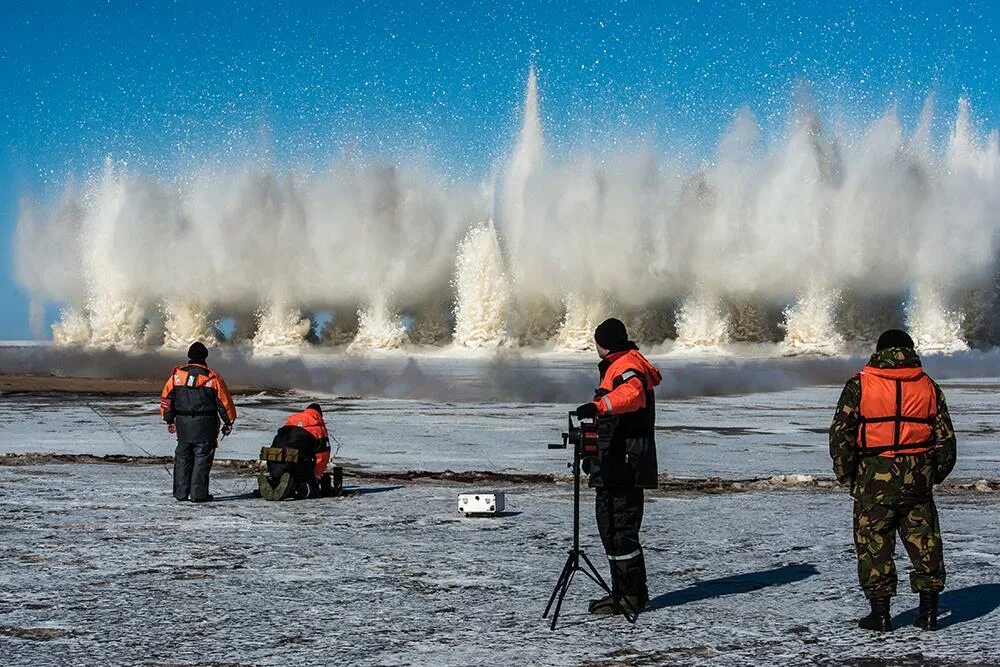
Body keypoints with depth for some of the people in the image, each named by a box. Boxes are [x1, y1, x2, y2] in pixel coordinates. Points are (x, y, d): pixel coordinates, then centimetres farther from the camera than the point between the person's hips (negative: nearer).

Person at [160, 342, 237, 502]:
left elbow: (166, 398, 6)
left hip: (183, 424, 3)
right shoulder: (213, 377, -5)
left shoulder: (177, 374, 2)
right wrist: (228, 422, 10)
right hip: (205, 425, -3)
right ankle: (198, 493, -1)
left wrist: (169, 420, 17)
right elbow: (224, 401, -2)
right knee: (202, 458, 2)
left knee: (183, 457, 13)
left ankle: (181, 492, 13)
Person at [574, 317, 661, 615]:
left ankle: (631, 596, -7)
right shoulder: (617, 366, 24)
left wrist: (598, 406, -48)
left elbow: (631, 393, -34)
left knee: (620, 529, -10)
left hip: (624, 466, -11)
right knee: (610, 525, 14)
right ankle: (624, 591, 19)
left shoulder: (626, 366, -11)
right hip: (615, 467, 11)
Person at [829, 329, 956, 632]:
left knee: (874, 542, 5)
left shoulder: (860, 384, -1)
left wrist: (846, 476, 4)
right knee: (924, 540, 11)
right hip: (918, 478, 3)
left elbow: (841, 434, -5)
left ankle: (880, 612, 5)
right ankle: (929, 609, 13)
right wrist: (934, 475, 21)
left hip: (875, 479, -2)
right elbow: (946, 438, 9)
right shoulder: (928, 386, 7)